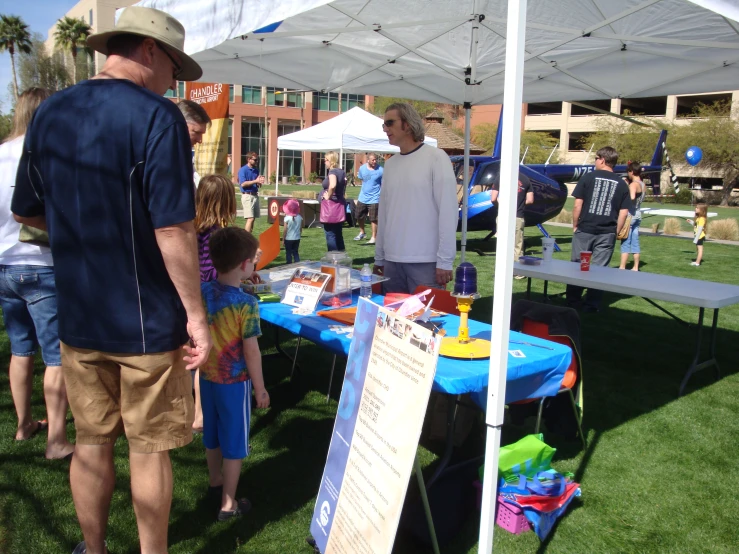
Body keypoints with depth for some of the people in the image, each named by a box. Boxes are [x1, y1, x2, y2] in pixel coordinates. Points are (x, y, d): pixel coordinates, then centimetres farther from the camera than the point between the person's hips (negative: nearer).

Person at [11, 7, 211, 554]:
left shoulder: (48, 114, 5)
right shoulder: (157, 117, -15)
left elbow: (27, 212, 13)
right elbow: (173, 229, -21)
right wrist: (196, 314, -14)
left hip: (78, 318, 6)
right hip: (147, 320, -5)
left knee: (92, 443, 19)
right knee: (149, 450, 10)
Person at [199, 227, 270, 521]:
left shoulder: (202, 293, -6)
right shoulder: (246, 303, -22)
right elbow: (251, 351, -19)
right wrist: (260, 388, -8)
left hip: (206, 377, 6)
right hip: (234, 382, -6)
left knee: (212, 433, 24)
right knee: (234, 442, 9)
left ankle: (215, 480, 46)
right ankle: (228, 504, 19)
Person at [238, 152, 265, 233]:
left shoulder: (256, 170, 14)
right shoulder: (243, 170, -7)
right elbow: (243, 184, -17)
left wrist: (260, 182, -6)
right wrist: (255, 181, -19)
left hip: (255, 195, 7)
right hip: (247, 196, -7)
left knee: (253, 219, 8)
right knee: (250, 218, -13)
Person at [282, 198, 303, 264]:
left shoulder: (287, 218, -15)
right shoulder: (300, 217, -5)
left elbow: (285, 230, -13)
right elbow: (301, 228, 5)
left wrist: (283, 239, -3)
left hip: (288, 239, -4)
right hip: (297, 238, 4)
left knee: (288, 253, 7)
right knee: (295, 252, 16)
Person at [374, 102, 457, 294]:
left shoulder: (435, 157, -5)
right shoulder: (390, 164, 13)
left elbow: (448, 211, -9)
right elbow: (383, 213, 14)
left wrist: (445, 260, -12)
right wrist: (379, 257, 12)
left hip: (425, 261, -5)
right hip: (392, 260, 6)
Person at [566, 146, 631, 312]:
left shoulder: (588, 177, -2)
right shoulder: (622, 184, 5)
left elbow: (578, 205, -4)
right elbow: (624, 212, 3)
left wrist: (575, 225, 6)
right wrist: (615, 232, 11)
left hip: (585, 230, -1)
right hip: (607, 233, 2)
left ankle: (573, 302, 14)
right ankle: (592, 305, 8)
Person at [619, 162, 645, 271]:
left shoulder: (633, 184, -14)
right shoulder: (642, 184, 12)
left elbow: (632, 197, -33)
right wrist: (627, 184, 15)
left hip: (630, 215, -9)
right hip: (638, 215, 9)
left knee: (625, 243, -6)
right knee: (635, 242, 12)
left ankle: (622, 268, -6)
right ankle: (635, 267, 16)